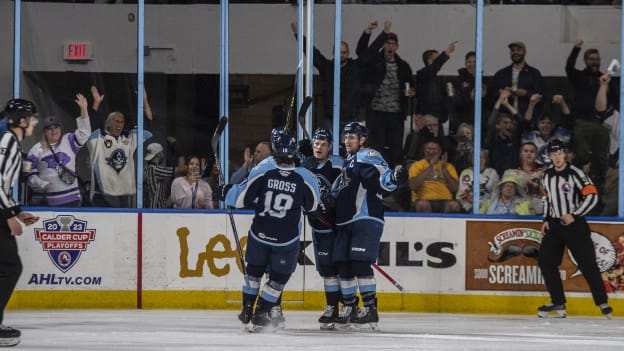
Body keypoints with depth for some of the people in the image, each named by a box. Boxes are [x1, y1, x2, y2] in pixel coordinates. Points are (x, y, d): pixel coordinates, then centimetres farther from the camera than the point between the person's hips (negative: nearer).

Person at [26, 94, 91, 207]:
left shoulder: (69, 142, 9)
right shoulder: (37, 149, 4)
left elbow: (84, 132, -3)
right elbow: (31, 175, 3)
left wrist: (84, 109, -14)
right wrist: (43, 185, -15)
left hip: (70, 199, 1)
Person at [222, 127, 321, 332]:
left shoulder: (262, 171, -15)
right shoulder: (305, 178, -14)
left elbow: (242, 198, -8)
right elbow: (312, 207, 2)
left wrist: (226, 193, 12)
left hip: (259, 234, 2)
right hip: (286, 239, -2)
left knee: (254, 271, 21)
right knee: (278, 277, 12)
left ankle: (247, 311, 27)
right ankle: (260, 315, 9)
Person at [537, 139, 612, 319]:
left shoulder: (575, 173, -13)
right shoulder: (547, 175, 8)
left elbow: (592, 196, -17)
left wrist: (574, 216, -19)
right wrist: (546, 219, 10)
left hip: (575, 224, -6)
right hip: (554, 225, 6)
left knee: (587, 264, -7)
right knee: (545, 262, -2)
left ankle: (602, 302, 3)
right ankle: (558, 303, 8)